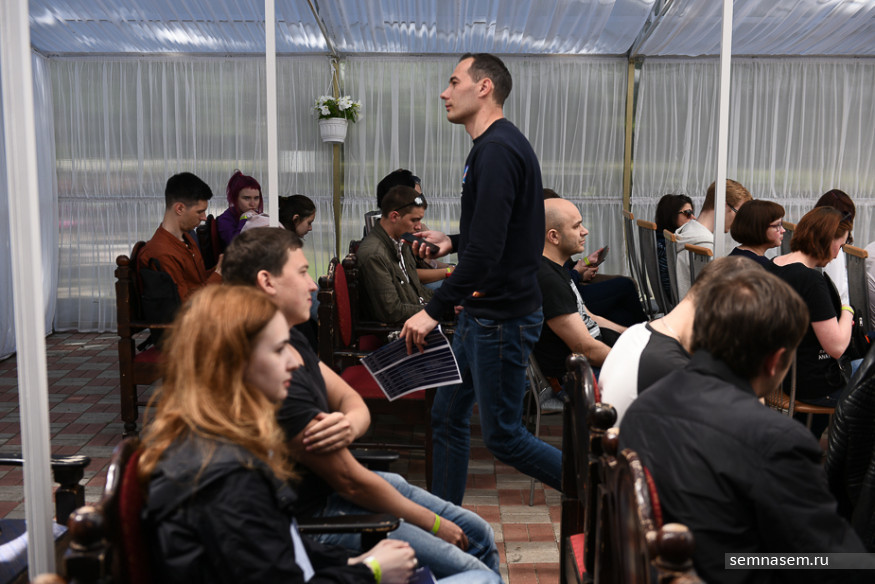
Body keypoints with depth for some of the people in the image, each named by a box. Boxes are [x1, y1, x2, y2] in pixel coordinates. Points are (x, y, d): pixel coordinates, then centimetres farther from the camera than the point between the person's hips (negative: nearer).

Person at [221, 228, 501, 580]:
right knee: (479, 574, -11)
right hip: (317, 513, -9)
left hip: (334, 486, 10)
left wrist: (350, 424, -22)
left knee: (479, 535, 12)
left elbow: (352, 401, 4)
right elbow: (350, 482, -23)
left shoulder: (291, 340, 3)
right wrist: (432, 523, -9)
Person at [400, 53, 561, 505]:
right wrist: (452, 242, 11)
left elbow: (487, 248, -28)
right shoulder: (494, 145, 14)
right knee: (447, 417, 15)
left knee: (503, 437, 2)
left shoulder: (498, 150, -19)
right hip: (480, 314, 10)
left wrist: (433, 310, -25)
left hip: (503, 319, -10)